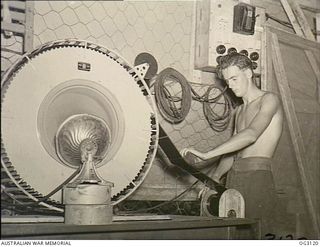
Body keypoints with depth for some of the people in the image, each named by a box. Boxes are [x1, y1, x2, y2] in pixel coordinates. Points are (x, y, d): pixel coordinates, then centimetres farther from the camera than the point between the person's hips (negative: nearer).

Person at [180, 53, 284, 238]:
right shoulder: (239, 111, 25)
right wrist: (215, 177, 6)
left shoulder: (269, 100, -1)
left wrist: (206, 155, -24)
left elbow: (251, 134, -18)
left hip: (258, 176, -7)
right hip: (233, 178, 7)